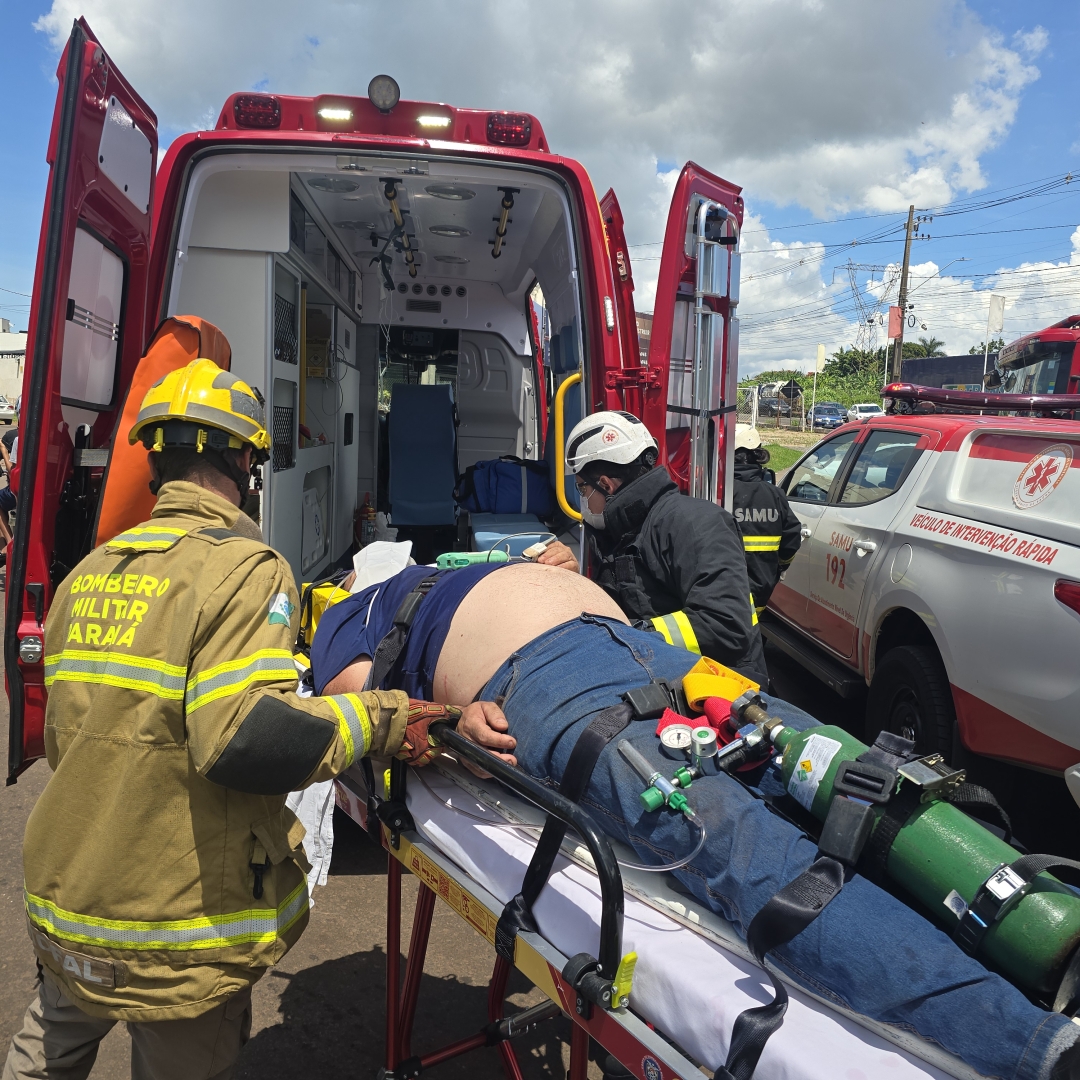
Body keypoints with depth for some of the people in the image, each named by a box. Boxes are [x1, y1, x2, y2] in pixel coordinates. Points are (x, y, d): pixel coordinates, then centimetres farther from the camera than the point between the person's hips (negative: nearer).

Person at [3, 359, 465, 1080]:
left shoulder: (88, 574, 6)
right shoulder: (245, 568, -17)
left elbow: (61, 733, 14)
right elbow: (244, 737, -29)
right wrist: (379, 720, -20)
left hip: (63, 908, 7)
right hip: (176, 934, -6)